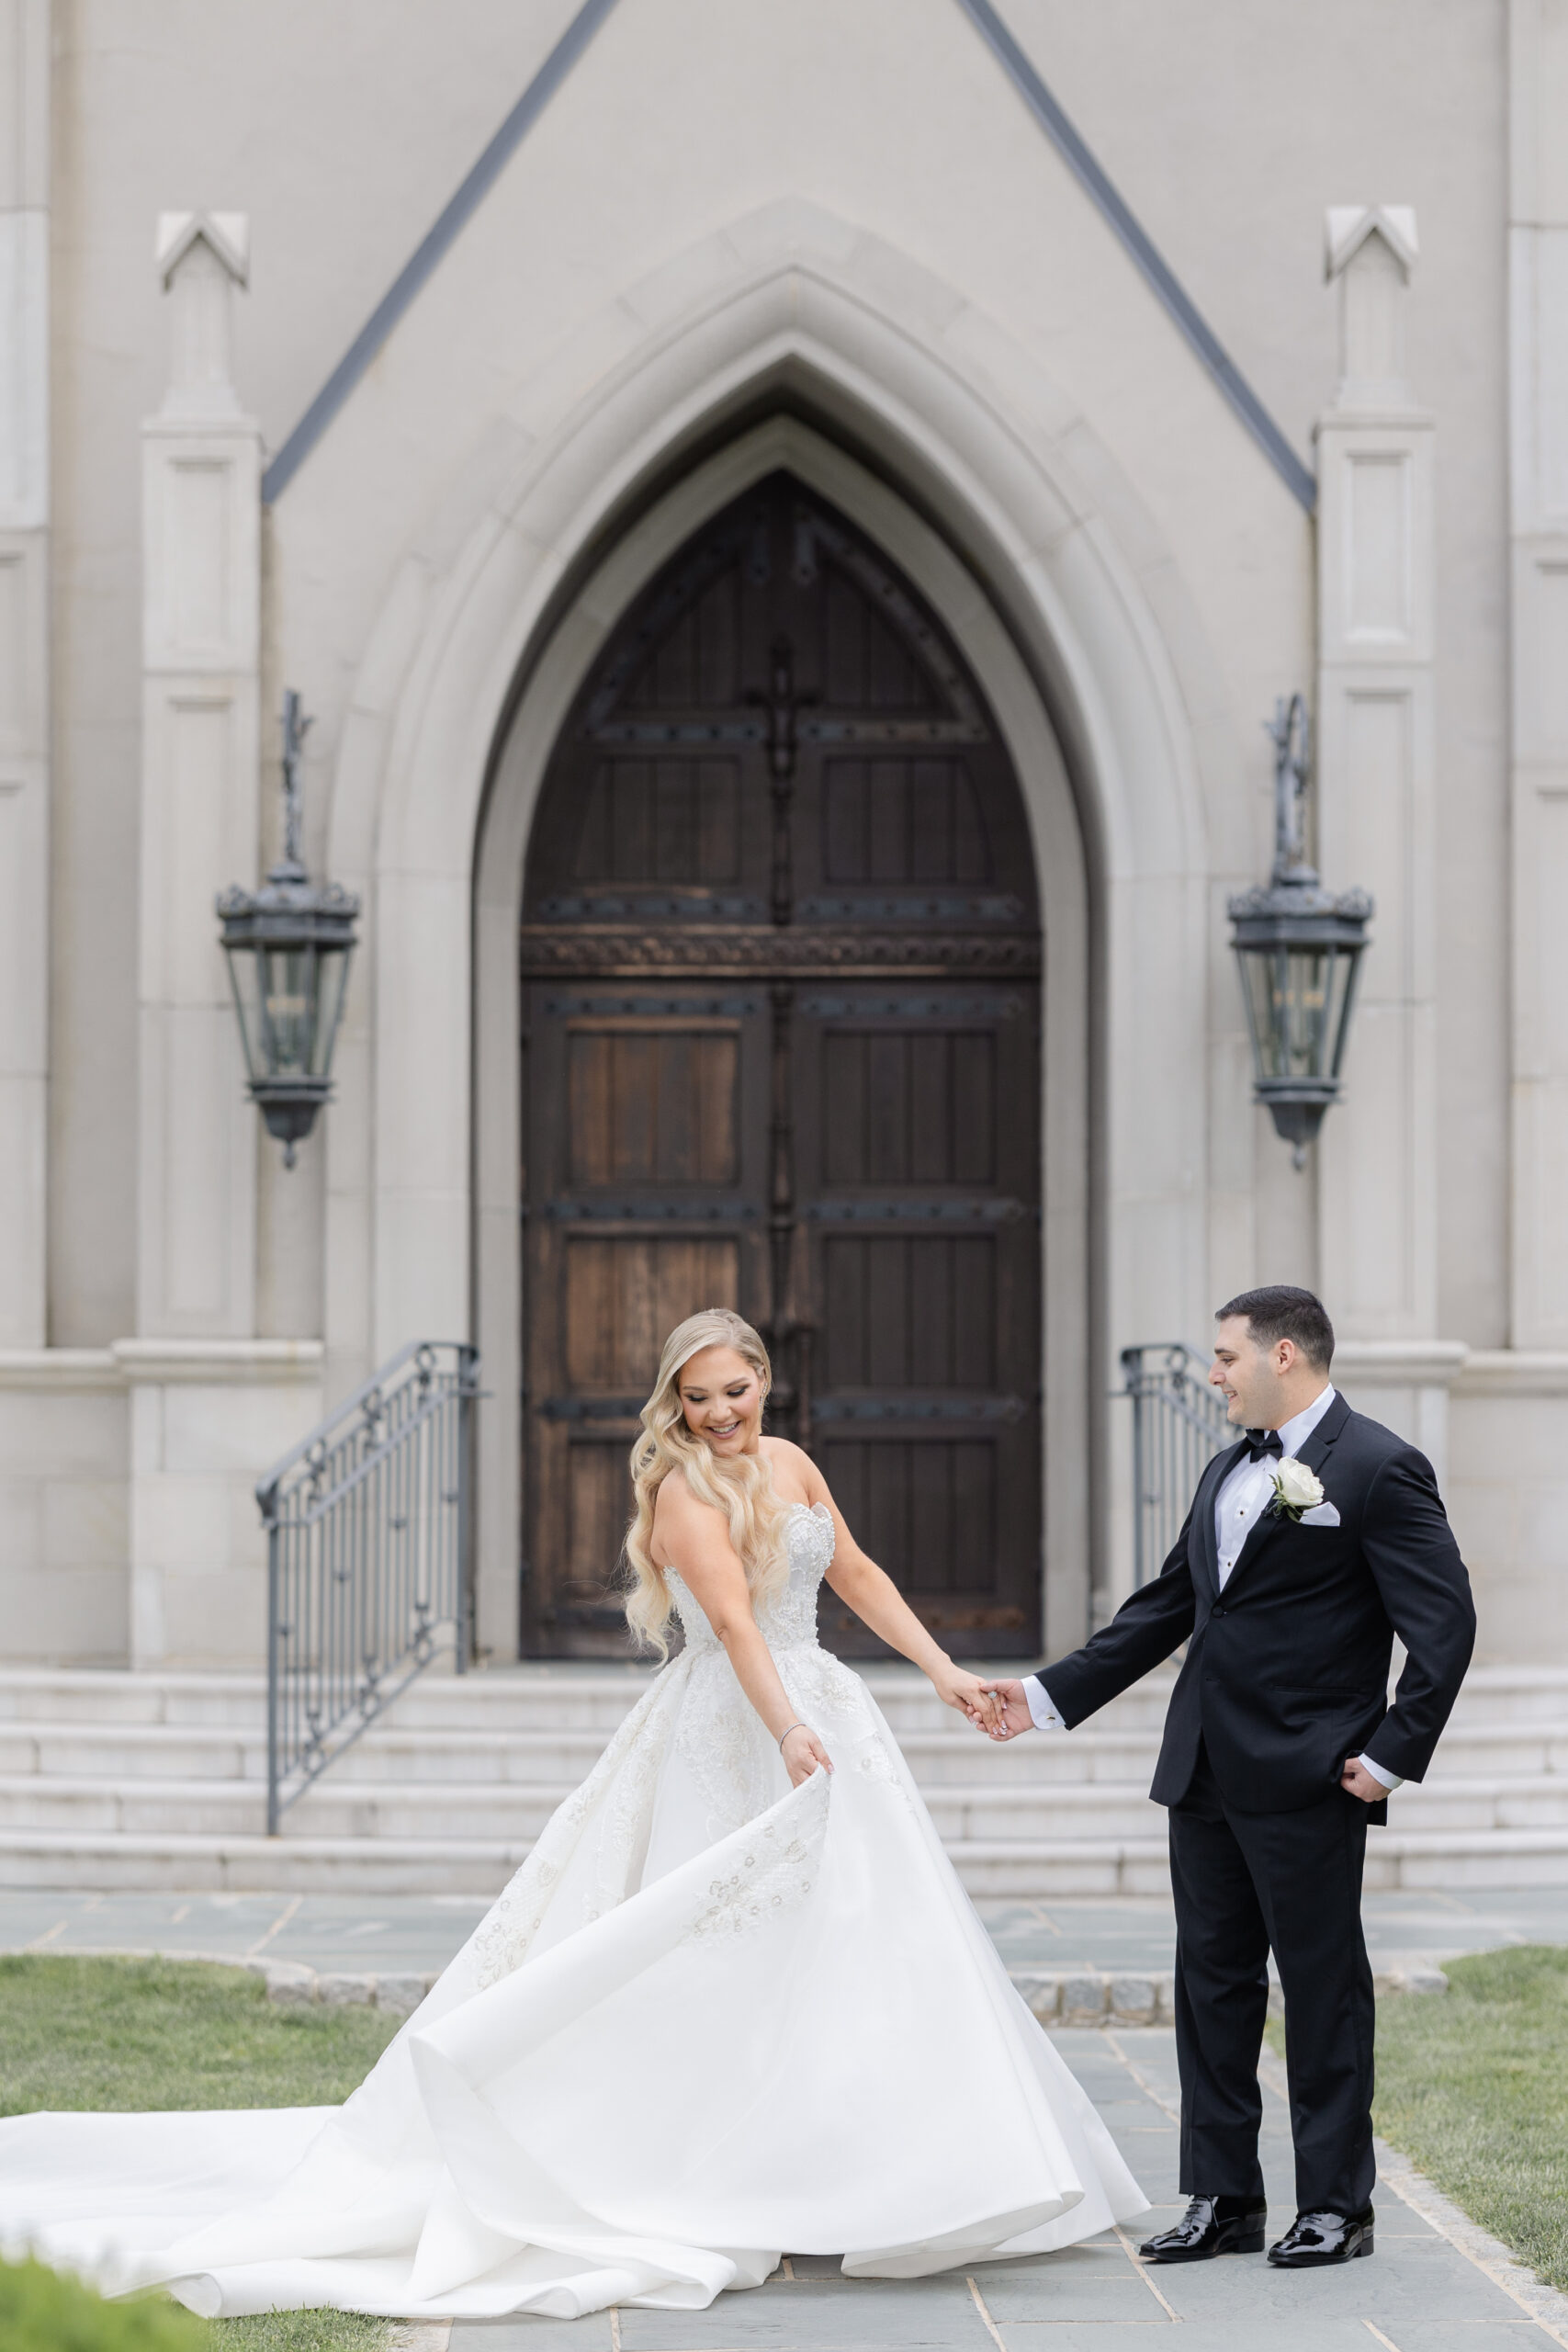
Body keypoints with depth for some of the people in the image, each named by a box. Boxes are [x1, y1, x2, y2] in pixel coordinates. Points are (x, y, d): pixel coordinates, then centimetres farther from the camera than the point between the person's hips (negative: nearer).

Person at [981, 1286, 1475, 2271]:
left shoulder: (1379, 1469, -9)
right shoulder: (1231, 1470, 16)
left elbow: (1445, 1623, -13)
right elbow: (1168, 1605, 20)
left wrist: (1394, 1754, -16)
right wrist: (1051, 1694, 16)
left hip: (1307, 1782, -8)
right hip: (1207, 1777, 8)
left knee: (1323, 1985, 1)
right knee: (1213, 1979, 10)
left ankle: (1336, 2204, 11)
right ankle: (1224, 2198, 18)